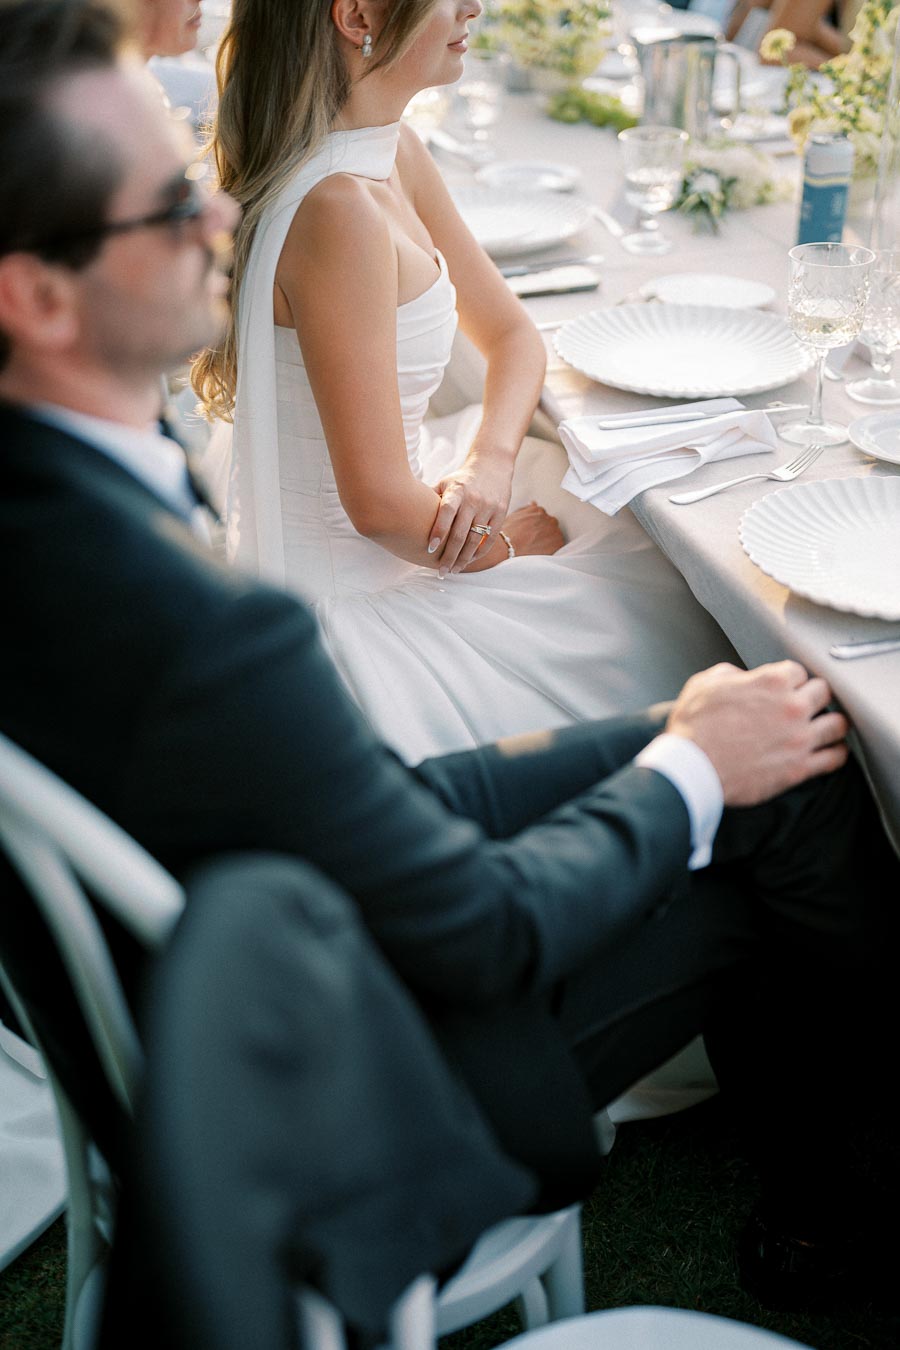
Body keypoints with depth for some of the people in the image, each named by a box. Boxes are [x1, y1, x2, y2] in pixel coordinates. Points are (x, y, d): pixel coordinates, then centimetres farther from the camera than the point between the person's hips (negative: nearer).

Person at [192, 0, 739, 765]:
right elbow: (380, 505, -28)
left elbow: (510, 334, 11)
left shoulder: (396, 154, 1)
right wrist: (506, 545, -8)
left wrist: (489, 460, -9)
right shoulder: (337, 209, -29)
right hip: (353, 583, -9)